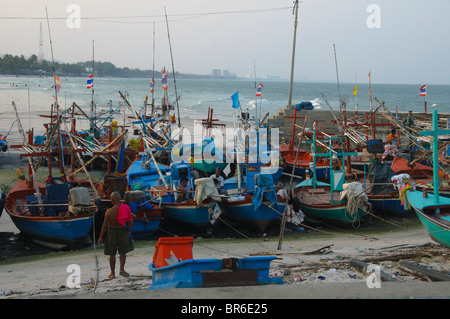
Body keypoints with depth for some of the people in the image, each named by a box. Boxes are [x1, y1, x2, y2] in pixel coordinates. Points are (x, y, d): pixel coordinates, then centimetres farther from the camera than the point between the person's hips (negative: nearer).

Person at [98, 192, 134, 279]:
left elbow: (105, 225, -10)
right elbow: (131, 223, -5)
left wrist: (101, 237, 0)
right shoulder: (126, 208, -8)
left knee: (112, 254, 11)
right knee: (123, 252, 18)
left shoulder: (109, 211, -14)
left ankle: (112, 273, 18)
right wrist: (127, 232, 10)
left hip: (112, 232, -1)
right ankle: (121, 269, -1)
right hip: (122, 231, 1)